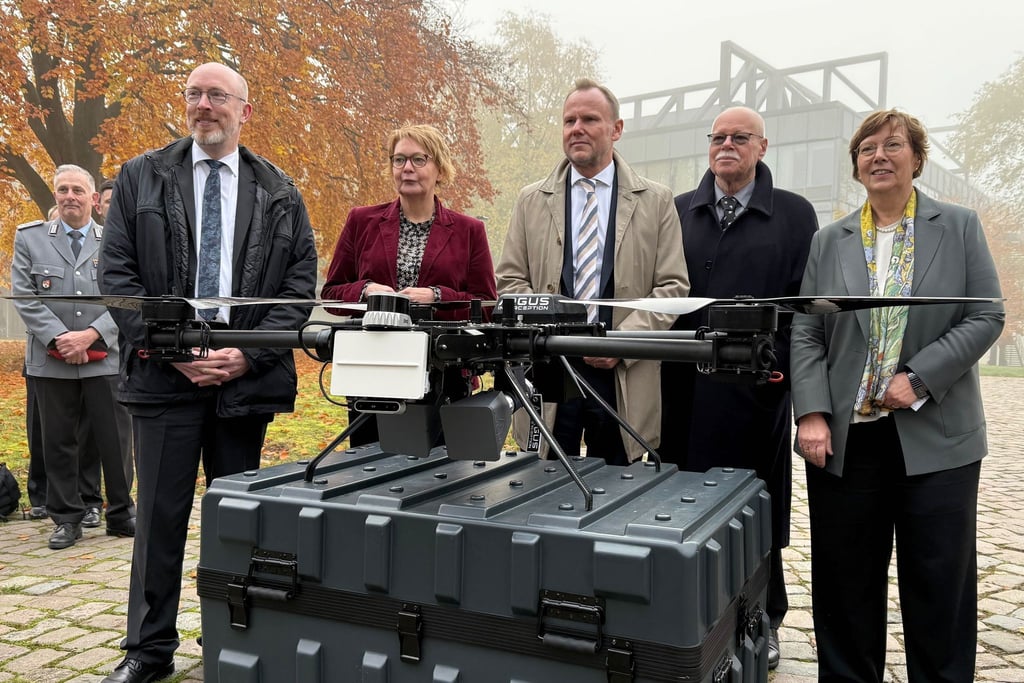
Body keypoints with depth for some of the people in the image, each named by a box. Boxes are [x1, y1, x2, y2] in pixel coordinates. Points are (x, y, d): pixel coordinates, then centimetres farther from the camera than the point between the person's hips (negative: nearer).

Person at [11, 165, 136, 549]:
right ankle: (67, 519, 20)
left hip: (106, 358, -1)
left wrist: (91, 334, -13)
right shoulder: (29, 238, 8)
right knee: (59, 443, 8)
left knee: (115, 439, 4)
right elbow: (24, 297, 1)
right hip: (51, 361, 1)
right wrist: (60, 337, -11)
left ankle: (121, 514, 18)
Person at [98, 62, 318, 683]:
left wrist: (249, 353, -9)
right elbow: (117, 272, 2)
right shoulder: (142, 177, 8)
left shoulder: (280, 192, 8)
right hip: (164, 372, 0)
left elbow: (301, 283, 3)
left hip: (248, 375, 0)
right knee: (160, 514, 5)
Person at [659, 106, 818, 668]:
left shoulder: (795, 214, 6)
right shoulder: (678, 212, 12)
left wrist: (781, 360, -12)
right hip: (684, 384, 2)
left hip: (757, 385, -2)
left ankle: (762, 621, 24)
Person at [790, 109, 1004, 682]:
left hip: (936, 436, -1)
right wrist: (812, 414, -8)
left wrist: (918, 378, -14)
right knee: (845, 585, 10)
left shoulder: (960, 227, 5)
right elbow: (806, 335, 3)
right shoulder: (829, 242, 9)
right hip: (845, 438, 2)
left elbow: (987, 316, -2)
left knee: (940, 586, 7)